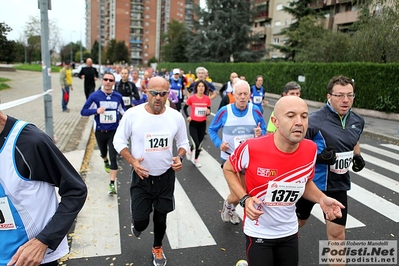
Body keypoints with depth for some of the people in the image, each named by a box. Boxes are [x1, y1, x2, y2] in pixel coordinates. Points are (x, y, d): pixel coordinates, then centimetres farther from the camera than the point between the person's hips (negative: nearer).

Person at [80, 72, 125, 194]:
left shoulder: (118, 96, -3)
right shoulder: (95, 95, -9)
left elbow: (123, 110, 14)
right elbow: (83, 111, -9)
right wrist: (96, 110, -25)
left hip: (114, 131, -1)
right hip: (100, 131, 1)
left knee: (113, 157, -11)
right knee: (103, 152, 25)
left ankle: (112, 184, -8)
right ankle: (106, 162, 61)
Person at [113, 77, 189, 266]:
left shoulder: (176, 117, -8)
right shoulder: (132, 114, -15)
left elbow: (183, 142, 6)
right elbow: (119, 141, -5)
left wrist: (179, 157, -15)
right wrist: (132, 161, -19)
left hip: (166, 176, 2)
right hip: (141, 176, -2)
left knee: (160, 218, 17)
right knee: (141, 221, 2)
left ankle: (157, 248, 47)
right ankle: (137, 225, 43)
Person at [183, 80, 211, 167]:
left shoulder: (207, 99, -5)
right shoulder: (191, 98, -11)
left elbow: (208, 110, 7)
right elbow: (184, 108, 4)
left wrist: (208, 112, -16)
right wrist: (187, 116, -10)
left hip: (202, 124, 3)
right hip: (193, 123, -3)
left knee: (200, 144, 11)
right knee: (196, 144, -11)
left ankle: (196, 159, 34)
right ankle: (190, 151, 25)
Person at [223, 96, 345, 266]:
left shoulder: (311, 150, -13)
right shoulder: (252, 148, -26)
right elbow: (228, 169, -7)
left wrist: (321, 199, -12)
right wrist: (245, 199, -20)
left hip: (289, 232, 4)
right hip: (258, 233, -4)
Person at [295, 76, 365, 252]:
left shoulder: (357, 121, 0)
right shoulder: (314, 120, -21)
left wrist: (357, 156, 2)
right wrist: (319, 157, -29)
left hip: (338, 184, 4)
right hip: (311, 181, -4)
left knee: (337, 233, 7)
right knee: (298, 221, 19)